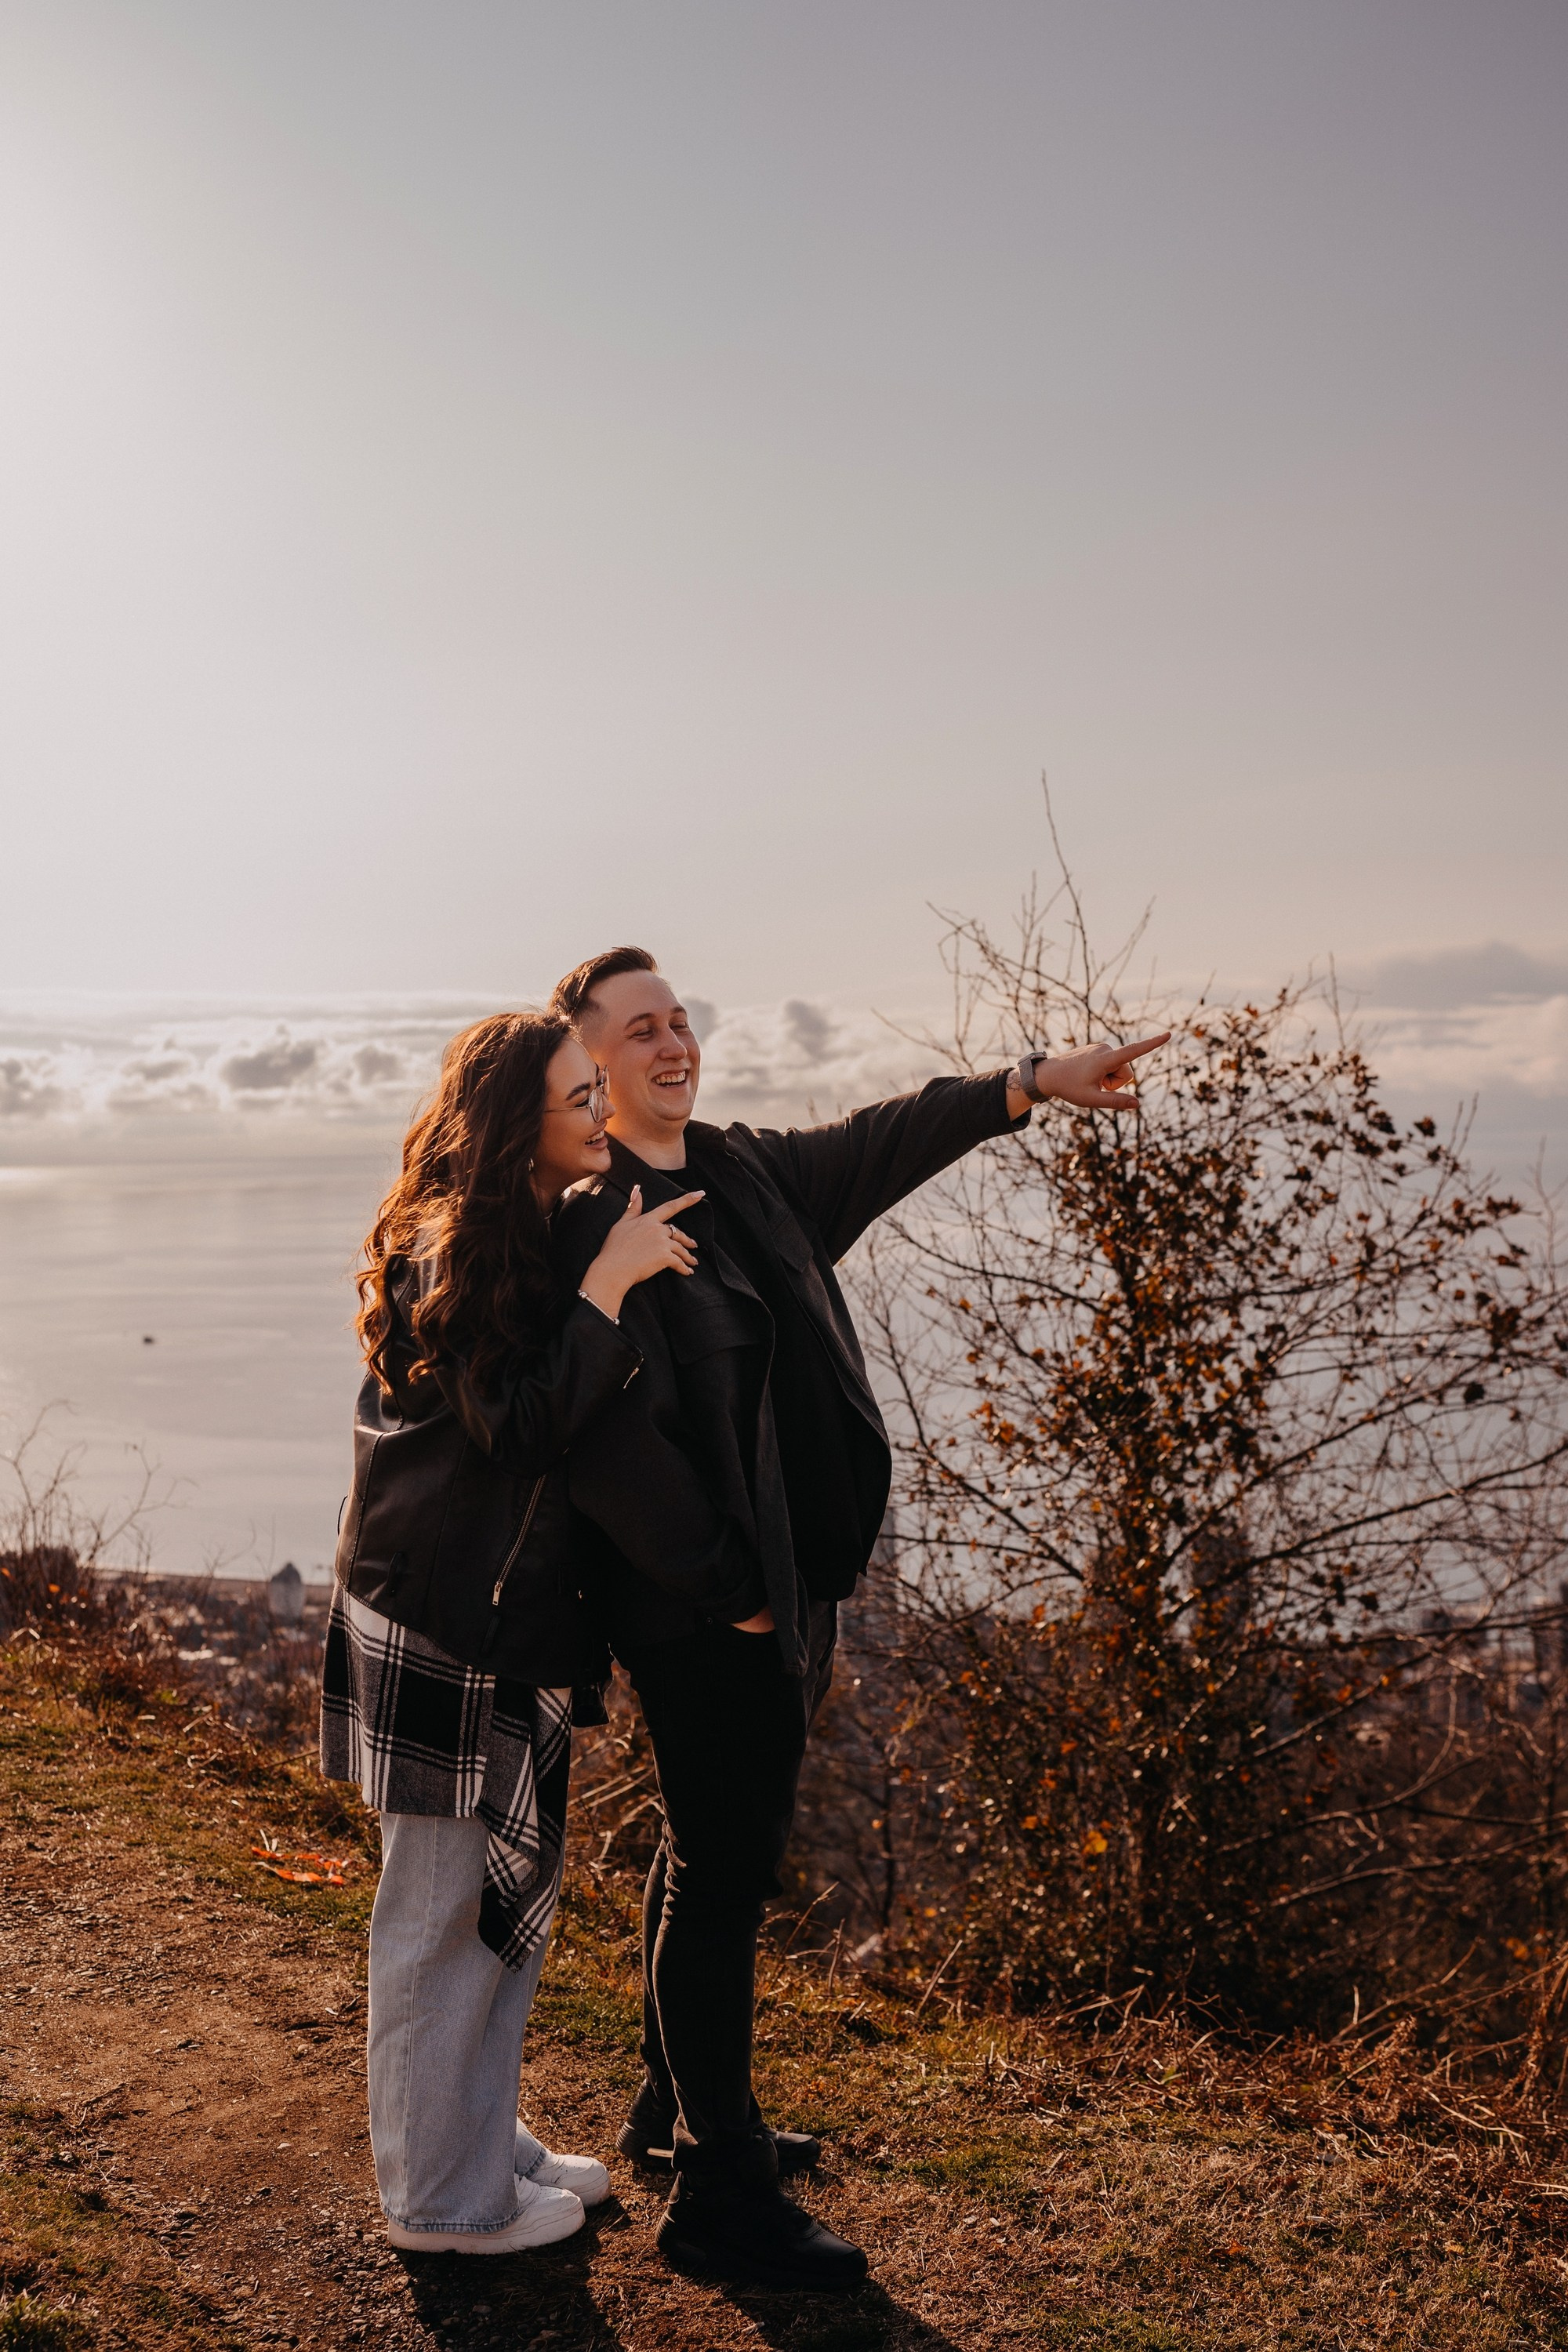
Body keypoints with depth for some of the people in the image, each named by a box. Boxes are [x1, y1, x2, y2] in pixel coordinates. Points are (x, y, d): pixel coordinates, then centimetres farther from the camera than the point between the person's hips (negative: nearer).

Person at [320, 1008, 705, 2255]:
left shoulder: (544, 1236, 10)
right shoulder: (455, 1252, -20)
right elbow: (523, 1425, -27)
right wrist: (609, 1287, -25)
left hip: (516, 1624, 10)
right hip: (440, 1635, -10)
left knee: (515, 1896, 21)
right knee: (442, 1913, 6)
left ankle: (487, 2139, 39)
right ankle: (443, 2197, 23)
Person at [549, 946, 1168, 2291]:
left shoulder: (741, 1170, 6)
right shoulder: (587, 1222, -18)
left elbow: (876, 1147, 17)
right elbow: (611, 1446, -22)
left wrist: (1034, 1083, 15)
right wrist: (728, 1594, -17)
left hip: (790, 1582, 9)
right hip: (704, 1610, -9)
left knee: (711, 1850, 21)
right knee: (724, 1874, 2)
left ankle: (681, 2108, 41)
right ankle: (721, 2200, 18)